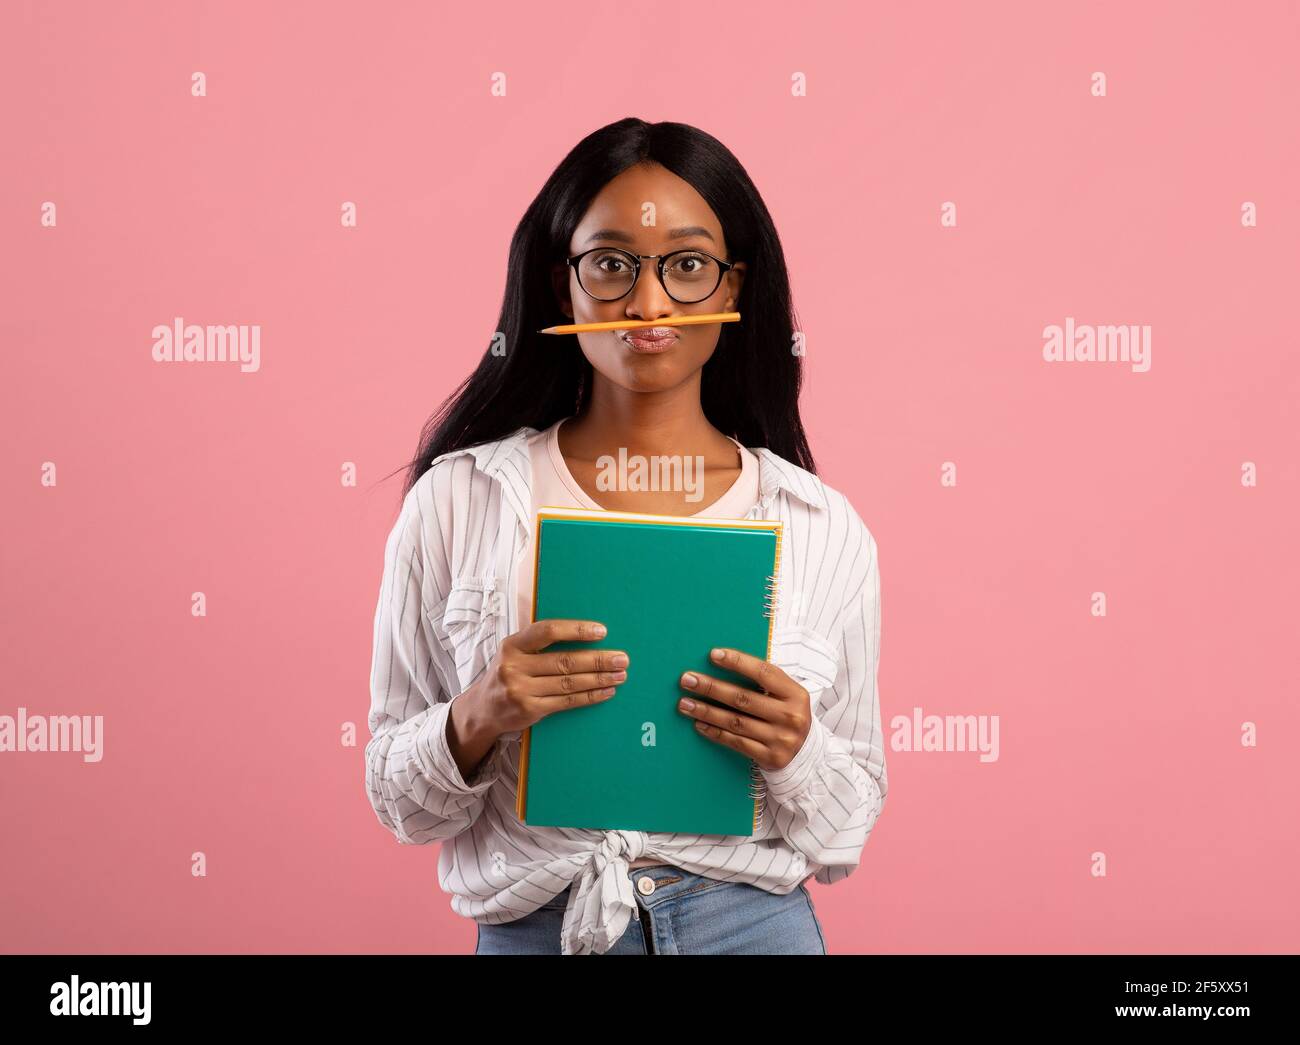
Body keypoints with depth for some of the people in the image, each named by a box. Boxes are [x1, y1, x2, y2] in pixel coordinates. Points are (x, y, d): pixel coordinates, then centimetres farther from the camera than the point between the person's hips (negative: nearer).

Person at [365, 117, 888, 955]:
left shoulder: (825, 530, -3)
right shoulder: (455, 503, -5)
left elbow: (844, 844, 2)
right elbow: (401, 805, -1)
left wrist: (797, 754, -17)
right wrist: (475, 720, -19)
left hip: (753, 925, 0)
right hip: (530, 930, 0)